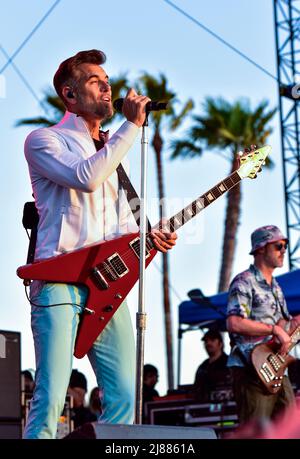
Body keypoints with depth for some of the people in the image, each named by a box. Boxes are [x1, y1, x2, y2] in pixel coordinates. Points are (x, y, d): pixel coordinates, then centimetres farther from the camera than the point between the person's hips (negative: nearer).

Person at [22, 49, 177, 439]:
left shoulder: (111, 152, 24)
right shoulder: (44, 140, 2)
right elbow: (85, 177, -19)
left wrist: (146, 235, 2)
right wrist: (133, 125, -12)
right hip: (60, 280, -7)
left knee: (123, 398, 2)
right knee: (50, 399, -13)